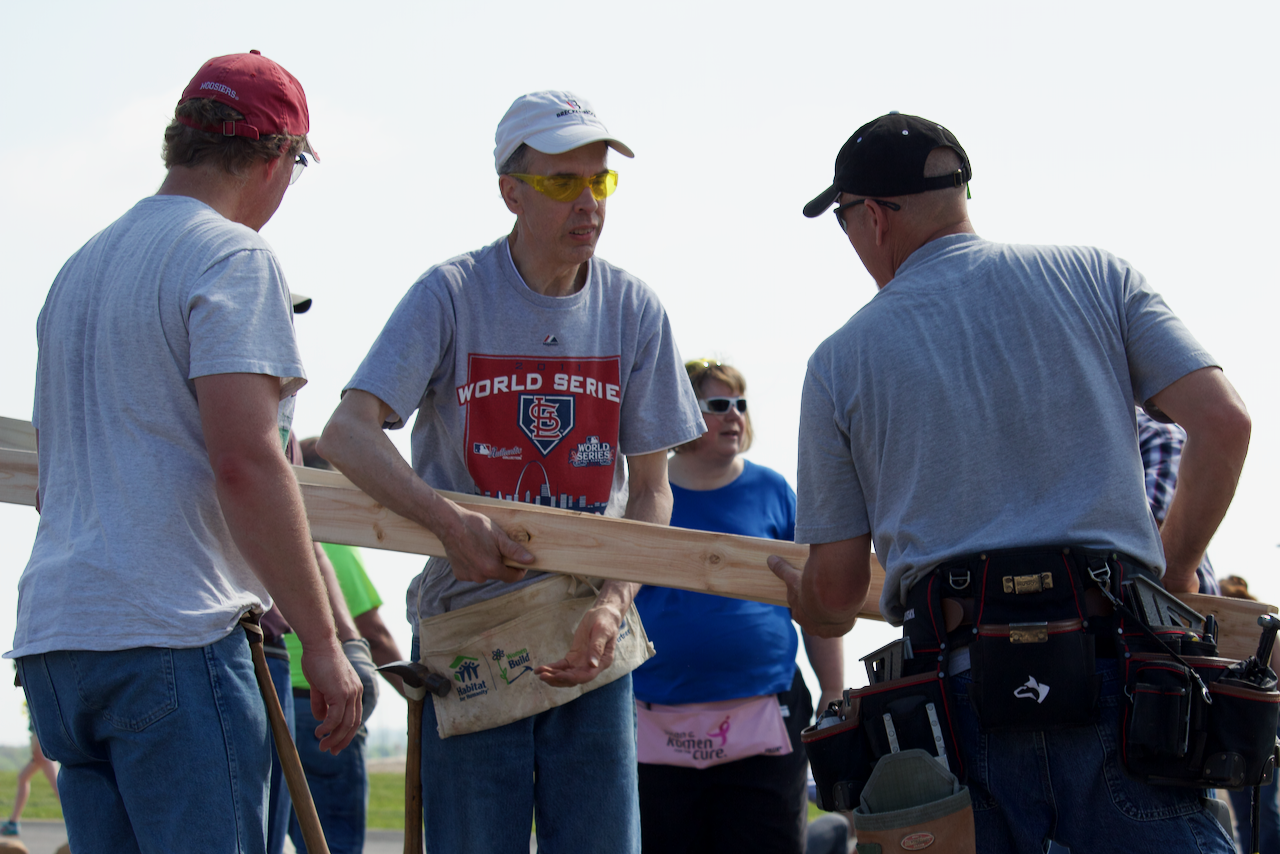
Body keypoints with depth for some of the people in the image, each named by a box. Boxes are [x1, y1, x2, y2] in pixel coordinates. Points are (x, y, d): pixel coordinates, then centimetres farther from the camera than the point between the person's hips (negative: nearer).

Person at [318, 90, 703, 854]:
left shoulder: (635, 310, 5)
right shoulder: (451, 295, -5)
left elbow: (650, 489, 7)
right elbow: (347, 432, -14)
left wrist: (612, 605, -10)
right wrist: (451, 522, -29)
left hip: (591, 642, 3)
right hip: (467, 624, -2)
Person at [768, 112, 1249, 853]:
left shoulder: (841, 361, 12)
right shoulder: (1094, 276, 12)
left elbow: (835, 589, 11)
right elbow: (1222, 422, 2)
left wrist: (804, 602, 36)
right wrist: (1175, 565, 17)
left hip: (958, 678, 0)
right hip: (1115, 669, 0)